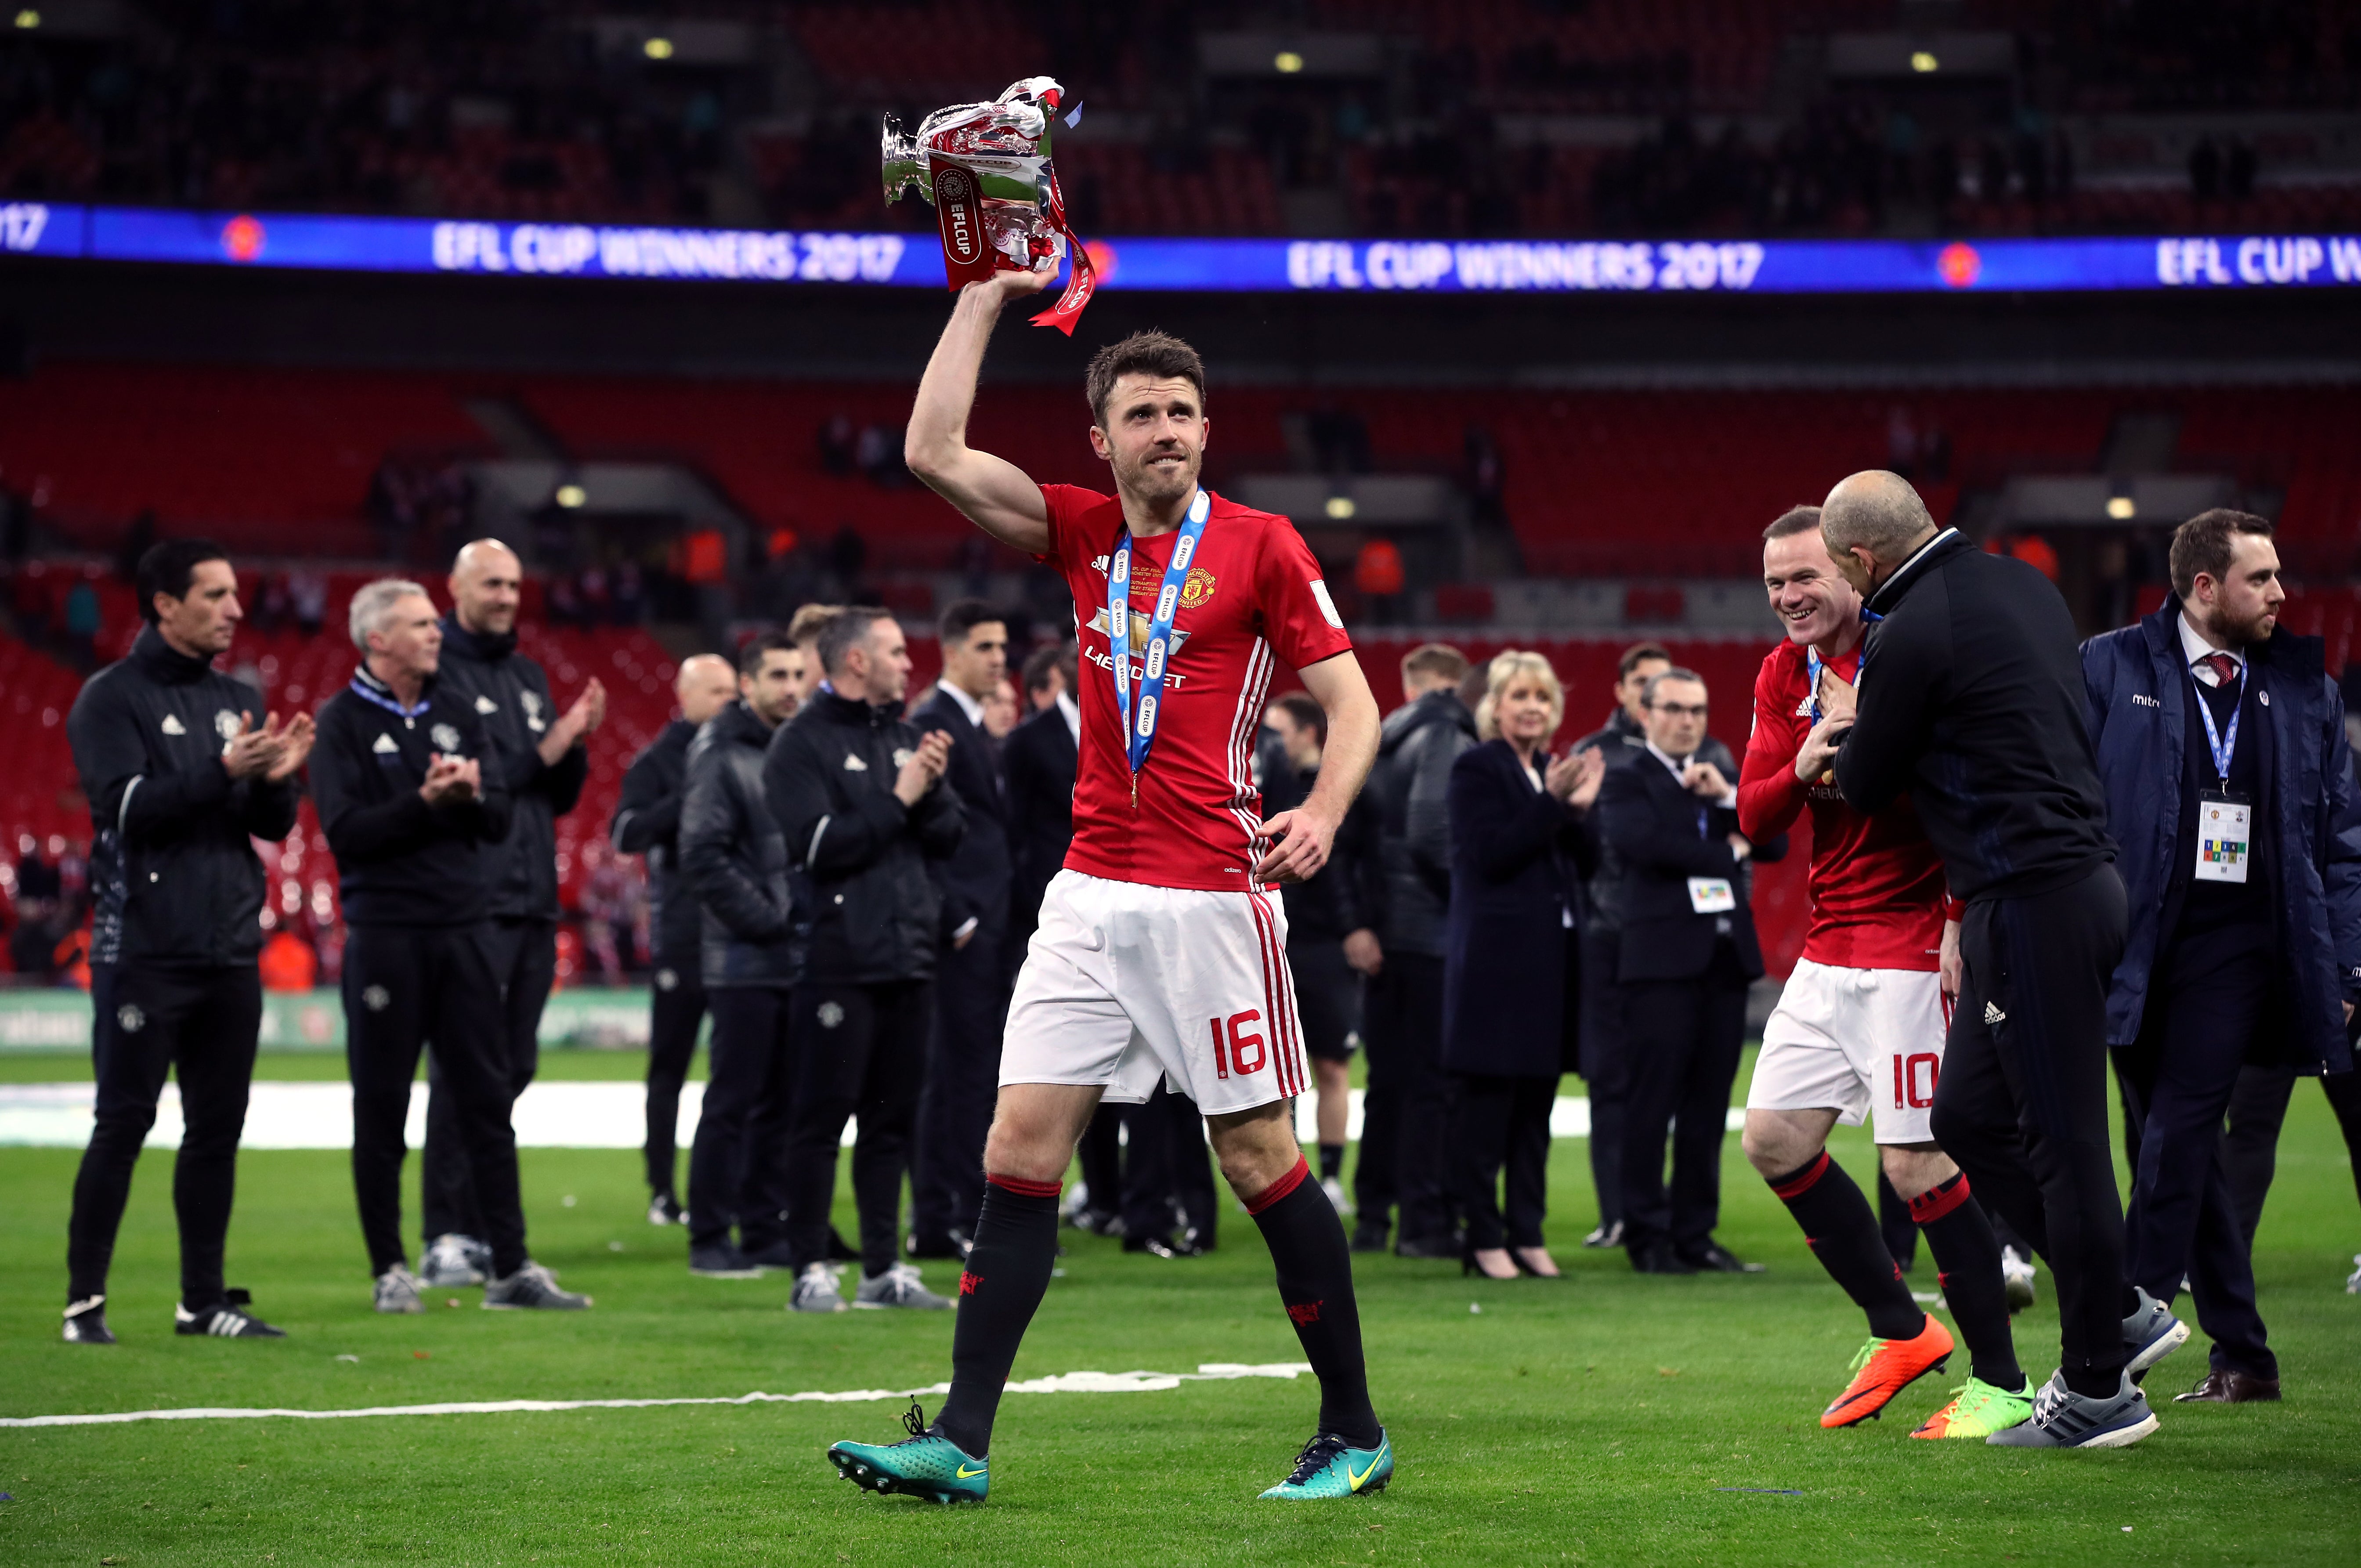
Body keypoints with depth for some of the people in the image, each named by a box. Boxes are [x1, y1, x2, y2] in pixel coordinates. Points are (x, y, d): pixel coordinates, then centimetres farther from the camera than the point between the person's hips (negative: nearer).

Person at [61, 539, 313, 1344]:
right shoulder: (112, 698, -3)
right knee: (123, 1124, -5)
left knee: (218, 1128, 7)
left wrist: (277, 780, -9)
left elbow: (274, 826, 13)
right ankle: (85, 1301, 0)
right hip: (145, 952, -6)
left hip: (231, 953, 6)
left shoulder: (237, 700, 15)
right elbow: (127, 806, -15)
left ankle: (204, 1300, 13)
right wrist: (223, 771, -23)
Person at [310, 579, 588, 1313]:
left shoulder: (458, 714, 13)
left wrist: (471, 792, -14)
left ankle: (511, 1267, 6)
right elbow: (346, 832, -13)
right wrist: (426, 800, -21)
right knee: (381, 1108, 2)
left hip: (465, 929, 5)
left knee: (487, 1099, 4)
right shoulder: (343, 722, -3)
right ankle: (390, 1270, 10)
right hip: (385, 935, -5)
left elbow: (499, 820, 7)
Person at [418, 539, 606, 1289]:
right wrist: (542, 752, -14)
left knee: (512, 1068, 10)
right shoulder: (435, 674, -5)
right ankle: (447, 1240, -6)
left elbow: (563, 796, 18)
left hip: (532, 903, 8)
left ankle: (486, 1228, 16)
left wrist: (577, 741, -1)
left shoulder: (529, 678, 18)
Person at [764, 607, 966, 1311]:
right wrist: (897, 800, -11)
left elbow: (951, 836, 12)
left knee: (893, 1119, 9)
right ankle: (810, 1271, 0)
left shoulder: (908, 738, 16)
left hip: (909, 959, 7)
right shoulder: (803, 744, -4)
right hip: (840, 959, -7)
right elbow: (819, 844, -15)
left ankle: (884, 1267, 14)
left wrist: (932, 790, -7)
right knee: (822, 1117, -4)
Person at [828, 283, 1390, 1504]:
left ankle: (1354, 1434, 11)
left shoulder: (1258, 546, -2)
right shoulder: (1082, 534, 11)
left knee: (1259, 1157, -1)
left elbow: (1351, 700, -2)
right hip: (1091, 895, 5)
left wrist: (1321, 812, -20)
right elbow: (933, 453, 6)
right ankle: (962, 1441, -2)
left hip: (1211, 900, -5)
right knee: (1020, 1149, -2)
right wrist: (986, 298, 7)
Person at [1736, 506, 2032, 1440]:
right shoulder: (1782, 678, 11)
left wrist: (1960, 925, -21)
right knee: (1772, 1138, 7)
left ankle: (2001, 1382, 1)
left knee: (1917, 1163, -10)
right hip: (1828, 954, 8)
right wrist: (1801, 771, -12)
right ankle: (1899, 1331, 20)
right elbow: (1755, 820, 9)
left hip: (1911, 944, -8)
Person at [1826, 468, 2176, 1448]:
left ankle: (2097, 1387, 3)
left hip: (2032, 902, -9)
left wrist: (1846, 724, 17)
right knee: (1968, 1118, 15)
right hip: (2081, 878, 9)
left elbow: (1865, 788, -4)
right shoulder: (2021, 586, 12)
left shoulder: (1913, 637, -15)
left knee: (2061, 1138, -3)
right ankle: (2121, 1314, 18)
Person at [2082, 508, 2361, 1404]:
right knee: (2177, 1153, 6)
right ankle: (2242, 1355, 15)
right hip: (2135, 949, 1)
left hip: (2235, 951, -1)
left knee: (2175, 1141, -13)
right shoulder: (2111, 668, 3)